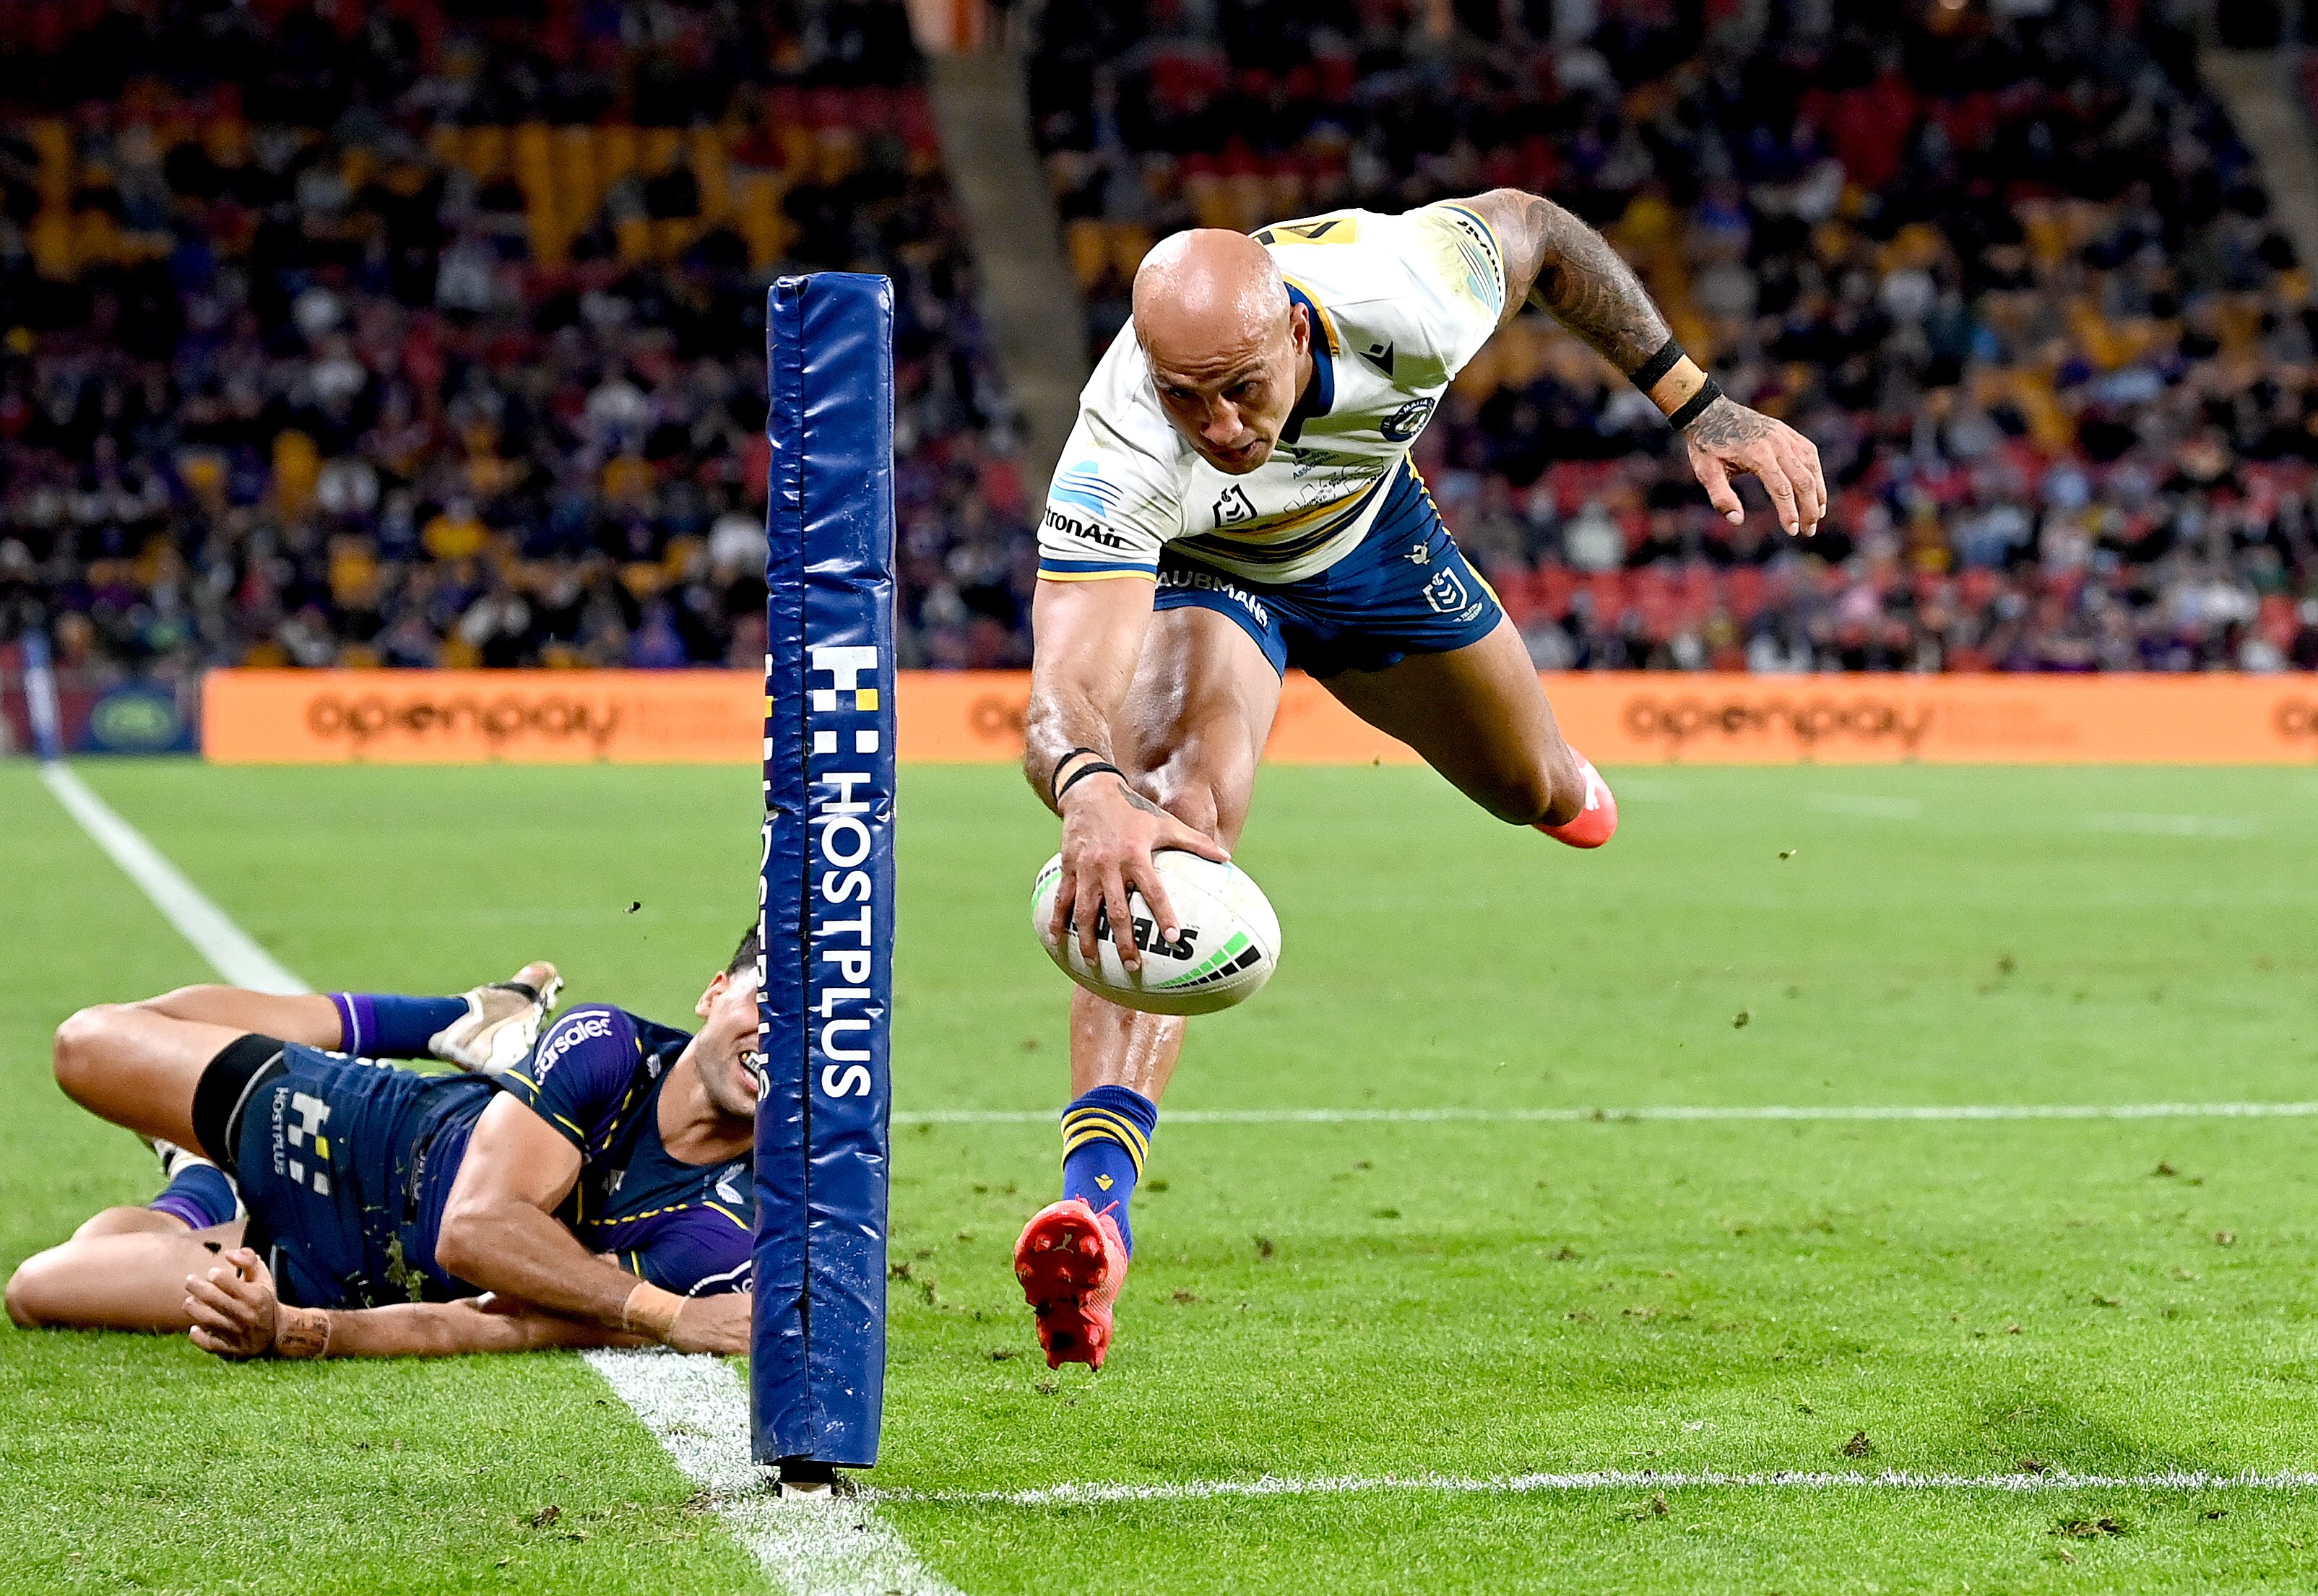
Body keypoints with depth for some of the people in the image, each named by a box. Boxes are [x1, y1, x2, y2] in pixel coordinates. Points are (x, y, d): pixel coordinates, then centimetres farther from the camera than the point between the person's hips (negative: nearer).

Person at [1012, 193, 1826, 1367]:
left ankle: (1558, 777, 65)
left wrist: (1696, 404, -13)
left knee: (1535, 791, 23)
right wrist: (1091, 796, -79)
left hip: (1369, 531, 4)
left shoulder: (1396, 295, -39)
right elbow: (1065, 697, -55)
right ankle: (1097, 1186, -41)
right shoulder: (1118, 462, -46)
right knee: (1175, 823, -33)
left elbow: (1527, 227, -15)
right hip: (1196, 567, -4)